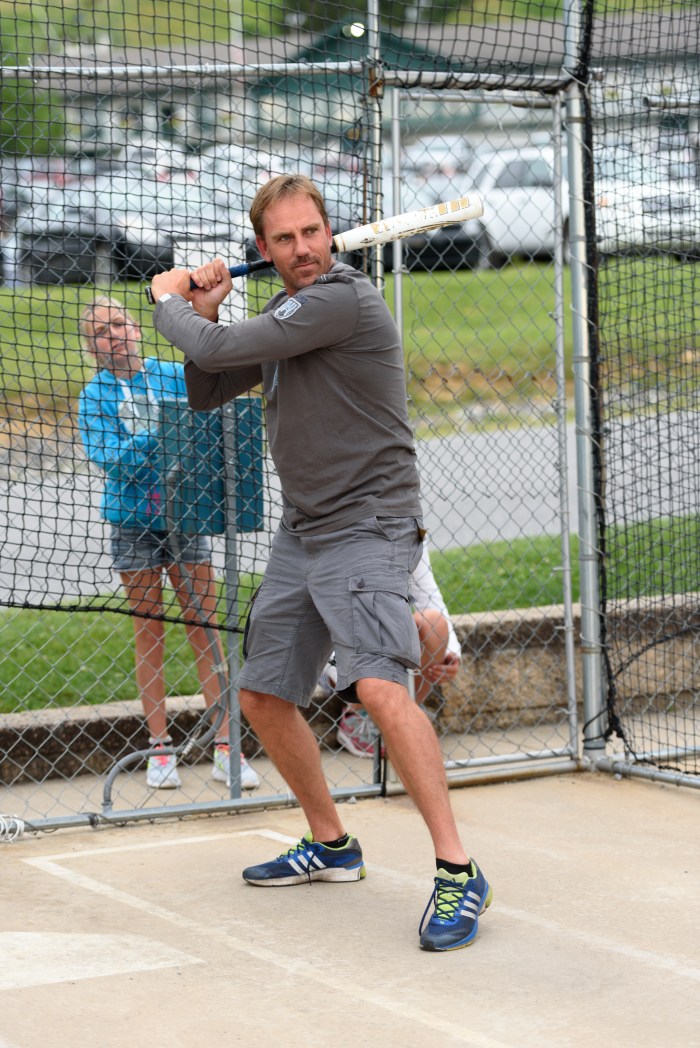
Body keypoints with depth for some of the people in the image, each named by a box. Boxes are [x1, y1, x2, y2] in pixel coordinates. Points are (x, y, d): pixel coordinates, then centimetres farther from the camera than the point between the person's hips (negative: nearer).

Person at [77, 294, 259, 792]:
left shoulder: (176, 376, 3)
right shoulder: (96, 397, -1)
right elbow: (110, 458, -12)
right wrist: (160, 433, -24)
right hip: (133, 522, -1)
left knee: (205, 628, 0)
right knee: (149, 633, 5)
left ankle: (226, 748, 2)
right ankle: (161, 748, 12)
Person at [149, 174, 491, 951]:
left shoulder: (344, 300, -17)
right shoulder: (281, 315, 13)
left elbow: (217, 352, -18)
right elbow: (206, 391, 20)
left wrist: (169, 303, 2)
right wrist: (202, 313, 5)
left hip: (367, 529, -10)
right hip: (300, 533, 10)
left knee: (380, 686, -27)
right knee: (263, 696, 14)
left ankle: (457, 873, -25)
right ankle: (330, 844, 32)